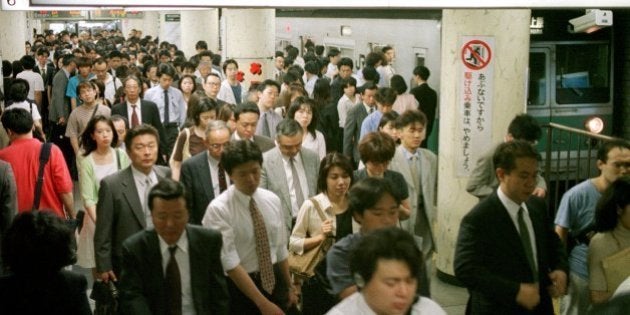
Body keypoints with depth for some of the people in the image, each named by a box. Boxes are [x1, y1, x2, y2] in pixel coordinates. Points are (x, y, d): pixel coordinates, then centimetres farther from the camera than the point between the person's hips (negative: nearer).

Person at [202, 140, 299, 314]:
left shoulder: (272, 200, -1)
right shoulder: (219, 209, -17)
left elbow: (280, 249, 8)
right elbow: (230, 264, -22)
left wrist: (289, 288, 14)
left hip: (274, 281, 5)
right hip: (240, 287, -5)